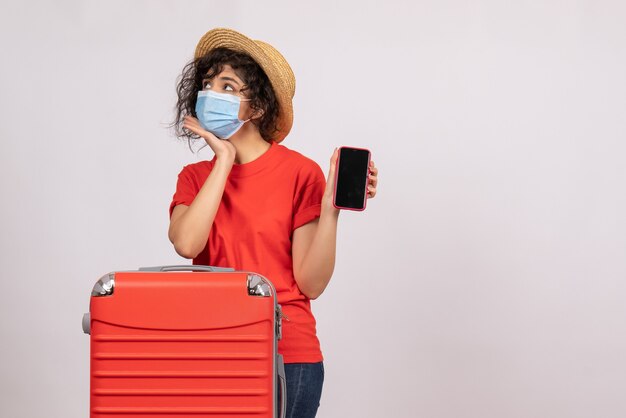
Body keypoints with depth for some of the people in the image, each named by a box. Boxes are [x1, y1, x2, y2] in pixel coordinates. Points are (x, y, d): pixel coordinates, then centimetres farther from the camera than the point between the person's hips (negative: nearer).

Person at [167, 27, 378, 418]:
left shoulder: (300, 173, -4)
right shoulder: (195, 177, 8)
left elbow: (311, 283, -8)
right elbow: (186, 244, -14)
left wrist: (330, 207, -20)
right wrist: (224, 159, -8)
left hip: (287, 356, -3)